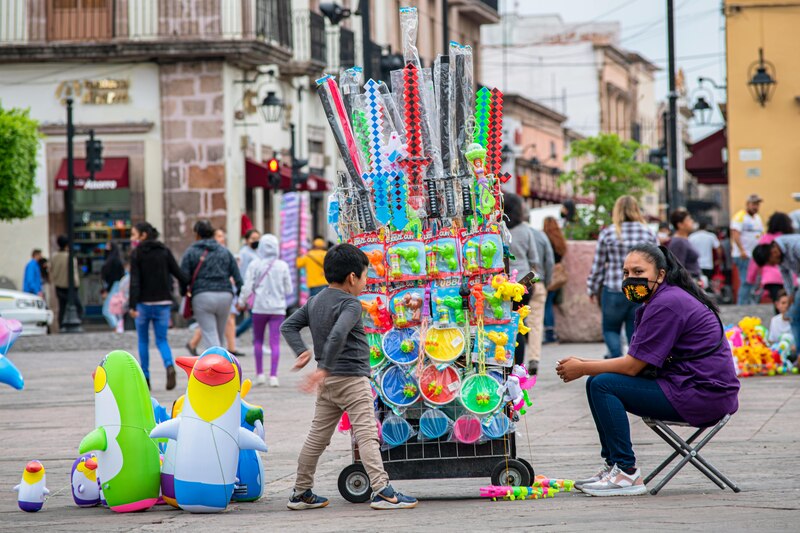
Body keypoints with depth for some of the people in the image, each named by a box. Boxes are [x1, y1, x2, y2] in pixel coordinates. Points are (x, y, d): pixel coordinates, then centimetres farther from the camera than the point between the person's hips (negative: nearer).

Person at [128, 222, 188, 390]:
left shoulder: (136, 254, -6)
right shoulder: (164, 251, 5)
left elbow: (134, 281, -13)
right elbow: (179, 274, 0)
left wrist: (132, 305, -16)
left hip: (144, 302, -3)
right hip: (163, 302, 3)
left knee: (143, 341, 12)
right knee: (161, 340, 8)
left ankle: (145, 378, 12)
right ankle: (169, 366, -20)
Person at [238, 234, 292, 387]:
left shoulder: (255, 265, -7)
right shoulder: (282, 266, -3)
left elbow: (247, 287, -7)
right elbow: (289, 289, 2)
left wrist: (241, 302, 9)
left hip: (259, 307, 0)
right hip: (278, 308, 0)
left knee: (258, 340, 15)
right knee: (275, 342, 0)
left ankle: (259, 373, 13)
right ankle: (273, 376, -7)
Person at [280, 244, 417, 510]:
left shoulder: (315, 302, 13)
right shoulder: (350, 304, -13)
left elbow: (288, 326, 15)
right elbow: (337, 335, -28)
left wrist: (302, 351, 3)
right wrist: (324, 368, -27)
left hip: (328, 380, 8)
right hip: (352, 378, -8)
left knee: (317, 437, 13)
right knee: (366, 434, -9)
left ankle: (301, 493, 19)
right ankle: (382, 491, -15)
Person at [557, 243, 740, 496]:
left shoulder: (666, 304, -17)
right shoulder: (655, 302, 16)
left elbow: (632, 366, -18)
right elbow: (635, 361, 11)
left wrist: (582, 368, -6)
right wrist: (584, 365, 0)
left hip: (703, 395, -11)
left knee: (603, 385, -16)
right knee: (596, 383, 12)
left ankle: (627, 473, -15)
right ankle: (613, 466, 14)